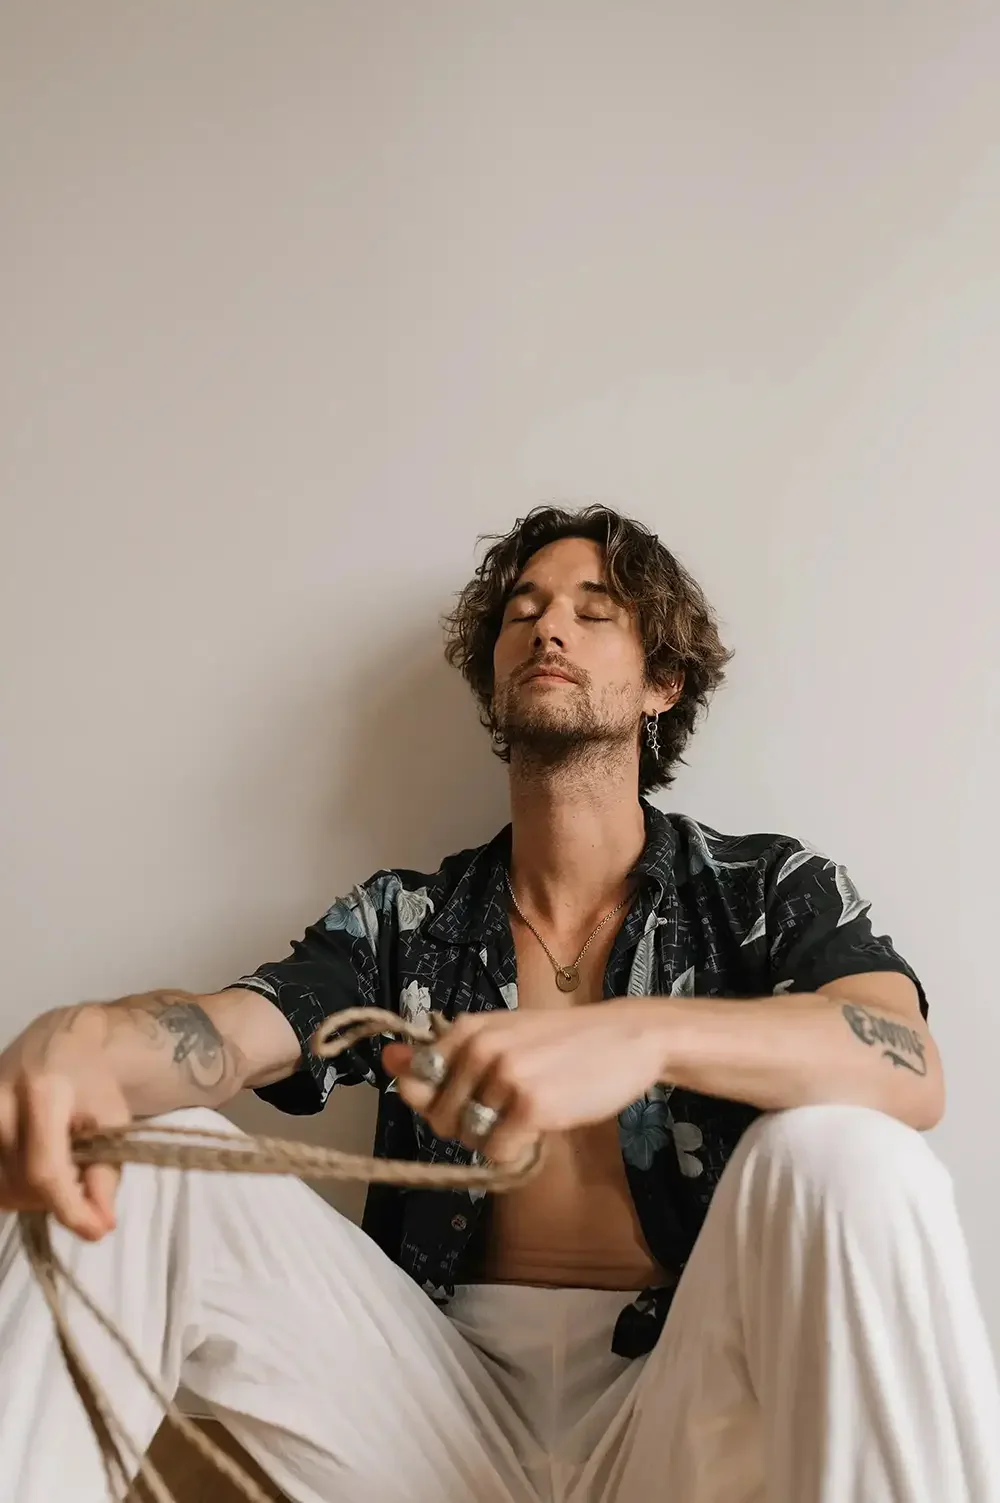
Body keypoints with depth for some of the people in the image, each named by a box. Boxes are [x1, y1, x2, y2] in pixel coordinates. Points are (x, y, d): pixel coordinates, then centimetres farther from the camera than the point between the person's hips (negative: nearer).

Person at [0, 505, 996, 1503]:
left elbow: (908, 1073, -17)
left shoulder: (773, 891, 3)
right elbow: (223, 1033, -8)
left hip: (685, 1414, -2)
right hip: (453, 1407, 3)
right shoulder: (404, 919, 9)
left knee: (848, 1162, -33)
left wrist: (644, 1035, -37)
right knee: (124, 1160, -14)